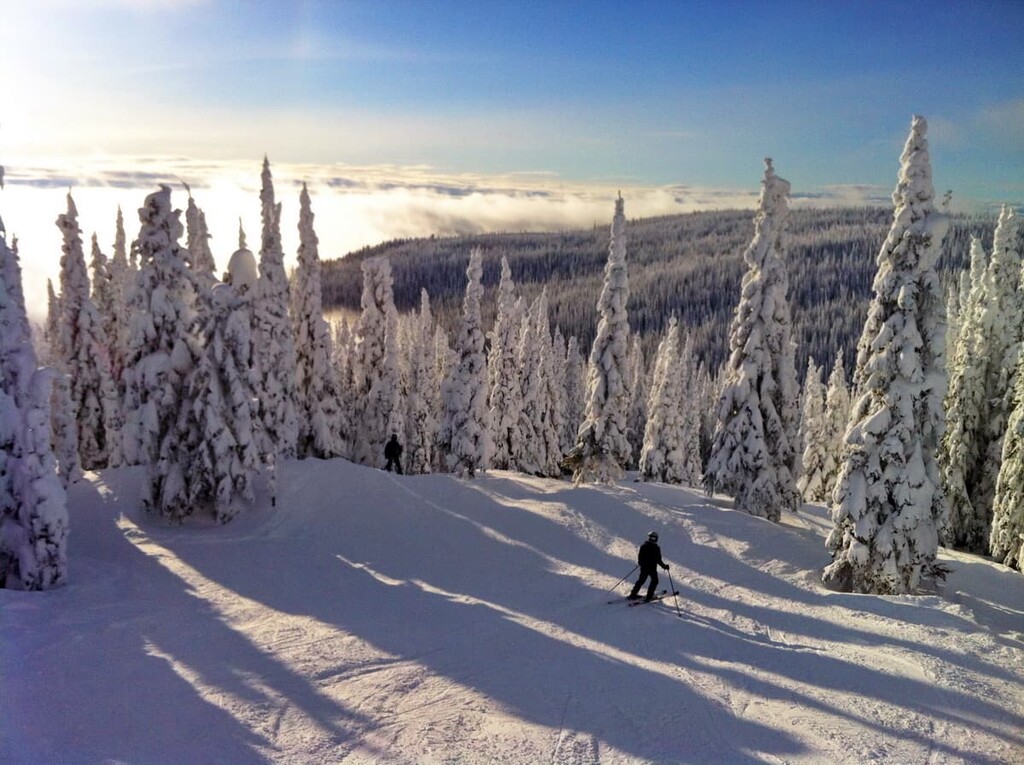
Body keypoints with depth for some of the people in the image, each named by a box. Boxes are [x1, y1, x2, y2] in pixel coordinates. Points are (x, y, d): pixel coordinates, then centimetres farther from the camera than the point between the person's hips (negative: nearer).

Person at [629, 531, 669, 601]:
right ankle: (649, 596, 8)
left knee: (641, 580, 18)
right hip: (652, 568, -5)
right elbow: (658, 560, -15)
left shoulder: (643, 546, -2)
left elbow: (639, 556, 8)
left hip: (643, 567, 5)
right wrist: (664, 566, -2)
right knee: (654, 581, 13)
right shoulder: (656, 548, -15)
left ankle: (633, 594, 17)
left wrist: (640, 562, 27)